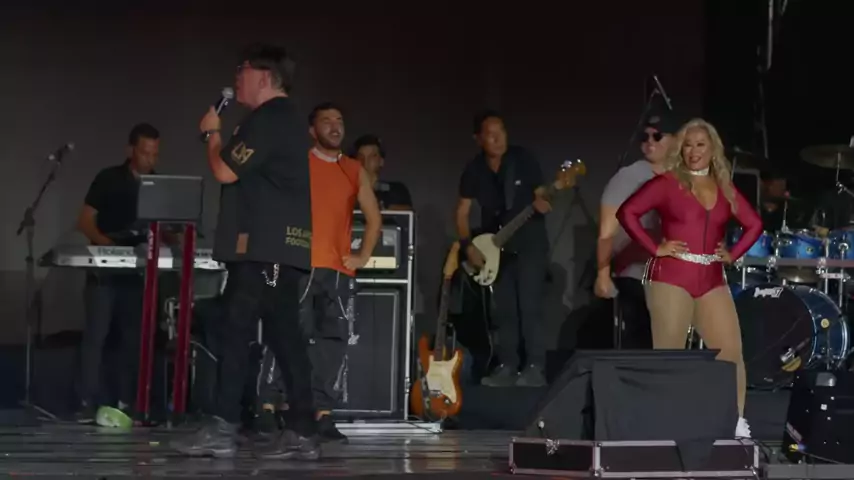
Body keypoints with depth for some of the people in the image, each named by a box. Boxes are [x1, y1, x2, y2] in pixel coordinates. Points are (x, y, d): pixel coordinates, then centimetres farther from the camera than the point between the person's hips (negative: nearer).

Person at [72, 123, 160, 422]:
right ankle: (88, 403, -9)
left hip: (137, 271, 4)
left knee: (134, 337, 4)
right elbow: (85, 222, -6)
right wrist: (104, 242, -23)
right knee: (95, 334, -9)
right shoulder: (108, 179, -4)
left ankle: (126, 403, 8)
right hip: (104, 269, -4)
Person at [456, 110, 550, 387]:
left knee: (529, 306, -11)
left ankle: (535, 368, -9)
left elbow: (540, 193, -2)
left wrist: (541, 203, -26)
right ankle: (508, 367, 12)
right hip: (496, 248, 4)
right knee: (503, 309, 6)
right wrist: (468, 245, -6)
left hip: (530, 243, -4)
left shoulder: (523, 159, -9)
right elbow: (462, 211, 6)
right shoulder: (474, 170, 0)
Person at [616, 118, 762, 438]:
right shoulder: (667, 183, -1)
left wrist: (733, 254, 9)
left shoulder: (725, 189, 13)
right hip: (672, 277, -5)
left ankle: (738, 424, 7)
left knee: (732, 352, -1)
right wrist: (655, 248, -10)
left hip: (712, 280, 5)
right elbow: (627, 212, -8)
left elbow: (754, 224, 23)